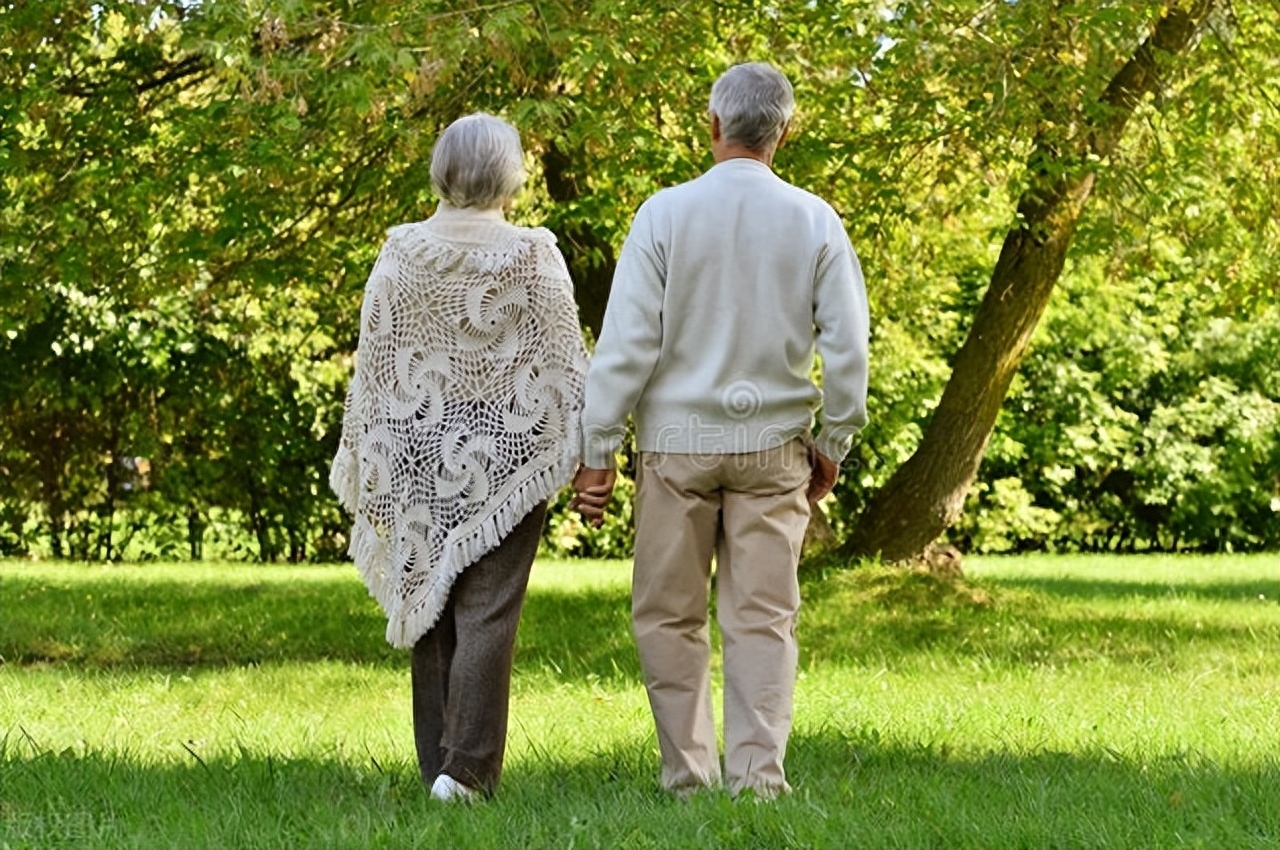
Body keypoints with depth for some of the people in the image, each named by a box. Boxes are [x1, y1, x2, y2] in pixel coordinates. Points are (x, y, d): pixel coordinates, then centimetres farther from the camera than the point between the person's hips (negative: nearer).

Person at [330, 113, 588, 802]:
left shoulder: (401, 255, -1)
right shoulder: (532, 256, -7)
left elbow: (372, 364, 3)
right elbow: (566, 364, -4)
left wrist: (364, 461, 12)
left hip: (419, 457, 2)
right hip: (504, 459, -2)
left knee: (429, 603, 10)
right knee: (486, 610, -3)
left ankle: (437, 763, 14)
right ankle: (467, 766, -10)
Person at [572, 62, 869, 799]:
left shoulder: (666, 213, -7)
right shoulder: (815, 222, -1)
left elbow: (627, 341, -7)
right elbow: (847, 345, -1)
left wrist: (598, 449, -2)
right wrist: (834, 441, 11)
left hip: (678, 439, -1)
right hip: (773, 443, 2)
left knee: (670, 616, 9)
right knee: (764, 617, 5)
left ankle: (690, 773, 10)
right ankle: (758, 772, -2)